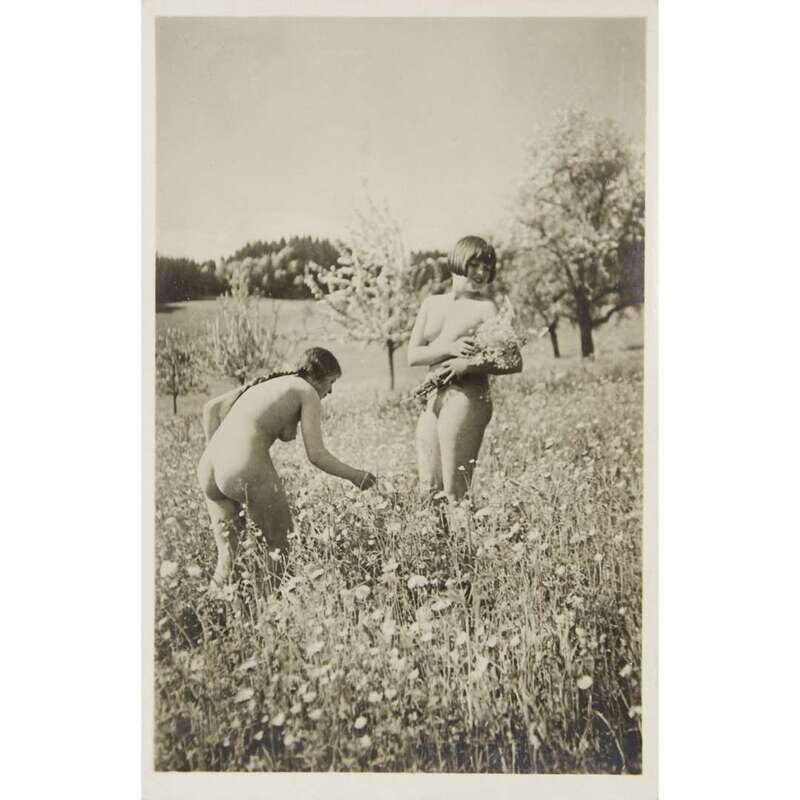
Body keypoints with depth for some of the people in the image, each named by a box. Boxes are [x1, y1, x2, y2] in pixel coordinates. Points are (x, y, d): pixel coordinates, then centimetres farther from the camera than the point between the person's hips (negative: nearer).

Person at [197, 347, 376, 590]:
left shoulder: (265, 383, 27)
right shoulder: (308, 392, 8)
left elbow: (211, 408, 22)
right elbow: (316, 455, 0)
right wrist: (354, 476, 14)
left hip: (209, 469, 7)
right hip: (249, 471, -7)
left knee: (227, 556, 20)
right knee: (282, 547, 14)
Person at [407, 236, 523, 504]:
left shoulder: (485, 307, -2)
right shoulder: (431, 303, 13)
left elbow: (515, 362, -7)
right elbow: (412, 356, 5)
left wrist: (470, 364, -18)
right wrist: (449, 348, -11)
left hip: (466, 398, -6)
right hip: (430, 401, 6)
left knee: (455, 493, -4)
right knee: (429, 488, 11)